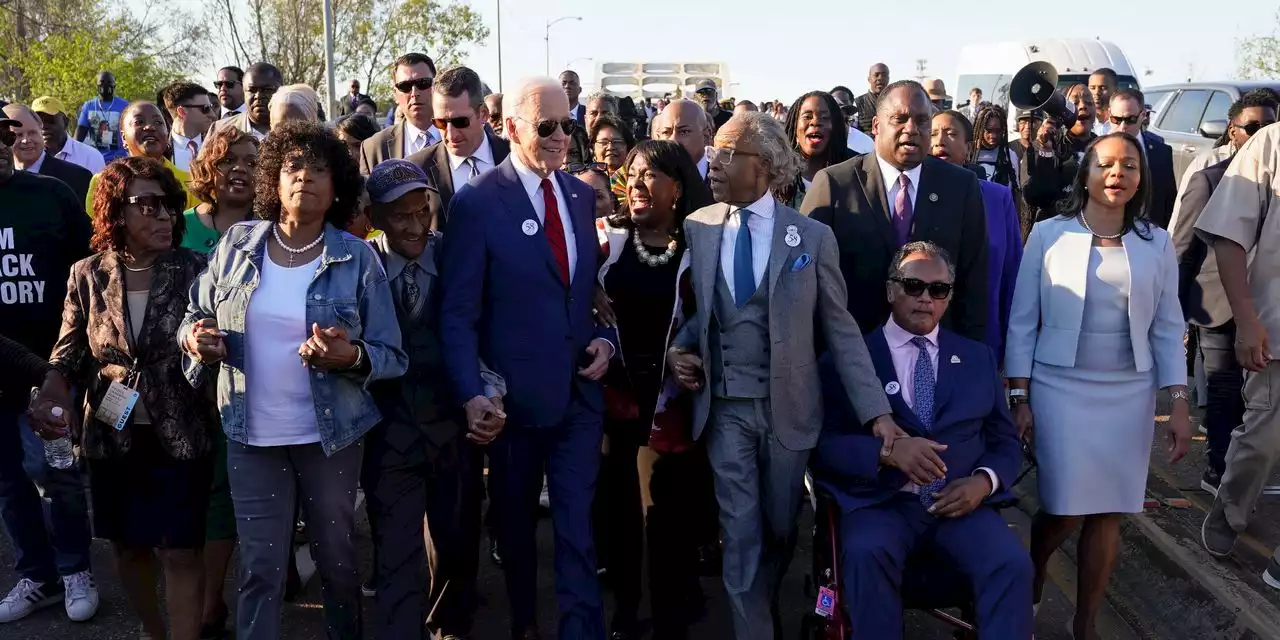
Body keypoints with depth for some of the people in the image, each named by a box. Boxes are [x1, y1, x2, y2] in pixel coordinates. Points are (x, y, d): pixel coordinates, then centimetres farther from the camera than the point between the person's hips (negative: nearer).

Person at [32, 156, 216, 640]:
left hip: (180, 436, -3)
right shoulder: (87, 275, 0)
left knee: (180, 551, 0)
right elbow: (70, 354, 2)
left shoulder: (193, 270, -6)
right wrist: (50, 398, -15)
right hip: (112, 436, 3)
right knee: (128, 545, 17)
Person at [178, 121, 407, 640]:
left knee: (337, 558, 15)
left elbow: (392, 356, -6)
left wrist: (352, 358, -26)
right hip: (251, 435, 1)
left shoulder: (357, 258, -8)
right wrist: (195, 338, -13)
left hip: (331, 434, -1)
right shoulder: (237, 244, -1)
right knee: (260, 569, 5)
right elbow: (196, 316, 10)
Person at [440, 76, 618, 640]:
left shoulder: (581, 196, 7)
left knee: (577, 525, 1)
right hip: (515, 394, -3)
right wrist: (472, 393, -22)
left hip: (580, 389, 3)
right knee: (515, 521, 17)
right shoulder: (477, 203, -10)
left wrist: (605, 338, -1)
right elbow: (458, 314, -12)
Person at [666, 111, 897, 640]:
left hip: (787, 406, 0)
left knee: (780, 530, 15)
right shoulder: (696, 228, 1)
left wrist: (877, 412, -9)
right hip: (725, 405, 0)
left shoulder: (813, 236, -4)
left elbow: (840, 329, -3)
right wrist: (676, 348, -7)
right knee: (741, 534, 0)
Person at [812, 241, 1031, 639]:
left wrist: (984, 481, -6)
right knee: (866, 555, -34)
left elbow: (1007, 442, 17)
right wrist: (887, 450, -21)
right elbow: (825, 443, -2)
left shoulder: (978, 358, 19)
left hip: (959, 502, 3)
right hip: (881, 504, -2)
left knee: (1012, 563, -26)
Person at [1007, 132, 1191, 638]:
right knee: (1065, 509, -2)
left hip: (1129, 395, 3)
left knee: (1108, 511, 6)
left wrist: (1180, 406, 1)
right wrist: (1019, 397, -5)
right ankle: (1031, 580, 31)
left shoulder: (1157, 244, 4)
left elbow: (1167, 329, 6)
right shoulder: (1049, 234, -3)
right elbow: (1022, 322, -2)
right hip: (1060, 389, -2)